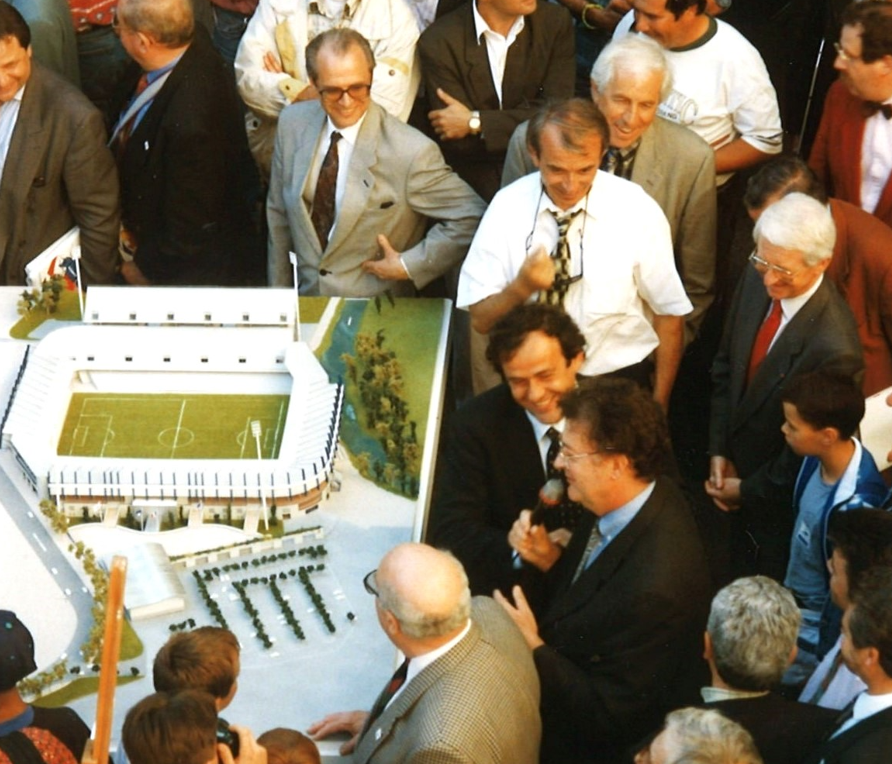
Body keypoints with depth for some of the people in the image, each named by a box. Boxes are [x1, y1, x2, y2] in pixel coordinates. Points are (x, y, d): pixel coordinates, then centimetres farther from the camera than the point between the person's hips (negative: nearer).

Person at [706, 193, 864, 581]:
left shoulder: (833, 348, -36)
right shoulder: (756, 281, -13)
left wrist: (748, 490, -11)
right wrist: (719, 450, -1)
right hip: (740, 473, 6)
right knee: (740, 581, 27)